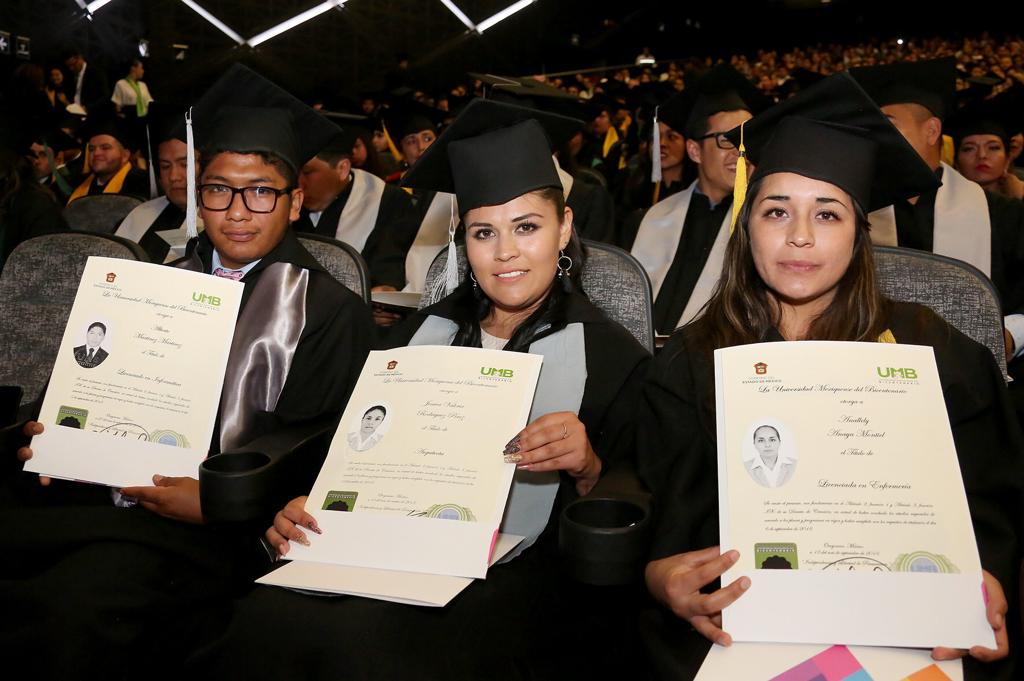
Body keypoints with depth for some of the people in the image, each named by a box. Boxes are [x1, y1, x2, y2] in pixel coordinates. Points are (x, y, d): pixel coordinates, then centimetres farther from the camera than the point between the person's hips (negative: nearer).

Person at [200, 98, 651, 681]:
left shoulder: (611, 357, 1)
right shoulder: (424, 332, 12)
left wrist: (587, 468, -20)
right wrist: (305, 508, -5)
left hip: (517, 577, -3)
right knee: (262, 617, -24)